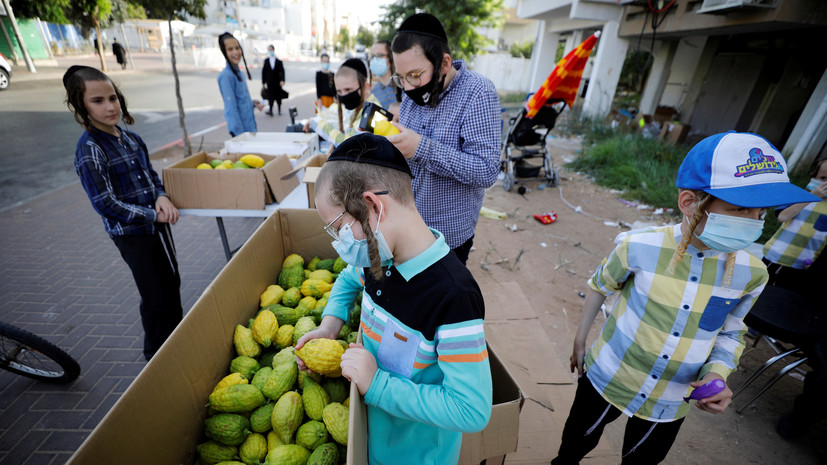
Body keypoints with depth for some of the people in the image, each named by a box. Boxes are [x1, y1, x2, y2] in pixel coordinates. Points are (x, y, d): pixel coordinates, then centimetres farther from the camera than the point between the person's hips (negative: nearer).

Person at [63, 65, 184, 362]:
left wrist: (162, 198, -9)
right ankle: (157, 356, 27)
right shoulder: (89, 150, -17)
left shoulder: (131, 138, 4)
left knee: (172, 282, 19)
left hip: (157, 223, 7)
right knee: (156, 298, 4)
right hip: (132, 234, -7)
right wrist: (154, 216, -18)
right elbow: (106, 204, -19)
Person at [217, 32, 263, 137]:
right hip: (241, 131, -9)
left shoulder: (237, 72, 12)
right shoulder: (226, 75, -14)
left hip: (250, 128, 9)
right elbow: (231, 108, -18)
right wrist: (241, 135, -21)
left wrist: (253, 103, 4)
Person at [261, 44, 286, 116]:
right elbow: (263, 72, 5)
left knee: (278, 96, 4)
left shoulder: (279, 61, 2)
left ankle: (279, 109, 10)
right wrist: (263, 82, 4)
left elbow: (282, 71, -6)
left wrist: (282, 80, -20)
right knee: (270, 96, -1)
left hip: (277, 82, 0)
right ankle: (270, 110, -1)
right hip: (269, 82, 0)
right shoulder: (266, 61, 4)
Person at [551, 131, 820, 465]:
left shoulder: (750, 274, -14)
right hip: (608, 380, -2)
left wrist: (716, 374, -16)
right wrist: (579, 341, 2)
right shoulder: (640, 247, -24)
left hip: (669, 404, 3)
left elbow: (730, 333, 3)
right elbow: (600, 286, -6)